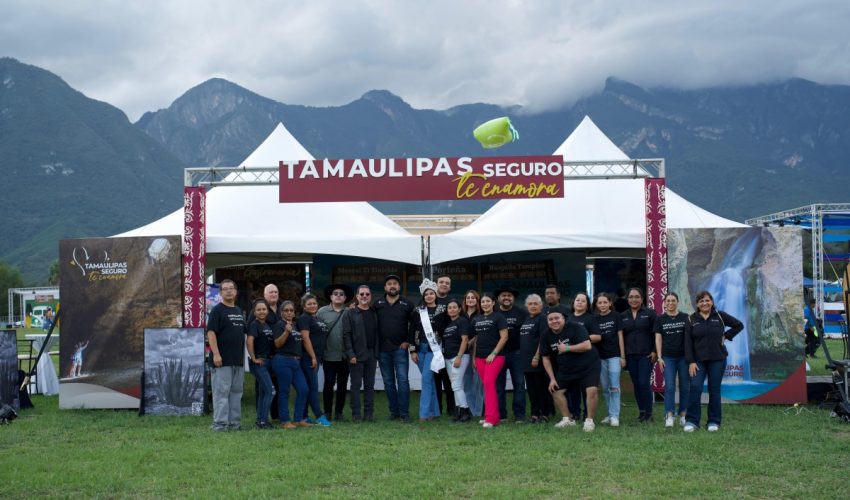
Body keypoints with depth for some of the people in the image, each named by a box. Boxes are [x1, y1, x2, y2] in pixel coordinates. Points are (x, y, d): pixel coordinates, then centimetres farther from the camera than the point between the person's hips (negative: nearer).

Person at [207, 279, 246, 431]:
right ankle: (220, 424, -6)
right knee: (221, 392, -7)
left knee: (236, 392, 10)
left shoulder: (239, 311, 17)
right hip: (223, 360, -8)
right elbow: (211, 332, -13)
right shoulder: (217, 310, -6)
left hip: (238, 360, 8)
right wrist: (216, 354, -21)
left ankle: (235, 423, 16)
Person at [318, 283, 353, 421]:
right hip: (329, 356, -1)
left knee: (342, 385, 7)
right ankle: (327, 412, 11)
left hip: (345, 356, 1)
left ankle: (339, 412, 17)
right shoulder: (322, 312, 2)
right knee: (329, 384, 1)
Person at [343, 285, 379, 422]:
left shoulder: (374, 313, 11)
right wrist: (350, 354, -14)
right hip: (357, 354, -4)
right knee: (356, 385, 0)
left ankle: (369, 413, 11)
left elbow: (377, 334, 11)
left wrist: (377, 353, 2)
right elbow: (346, 335, -7)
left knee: (370, 385, 6)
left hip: (371, 354, 4)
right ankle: (356, 414, 3)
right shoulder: (350, 313, -1)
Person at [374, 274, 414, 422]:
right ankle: (394, 411, 14)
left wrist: (409, 341, -1)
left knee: (402, 380, -7)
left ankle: (404, 413, -4)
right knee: (388, 382, 7)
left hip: (400, 348, -2)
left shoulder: (407, 304, 3)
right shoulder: (377, 304, 6)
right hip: (383, 349, 2)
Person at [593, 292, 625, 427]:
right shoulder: (595, 319, 7)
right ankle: (610, 414, 16)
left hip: (614, 355, -3)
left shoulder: (615, 316, 1)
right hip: (600, 357, 3)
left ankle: (615, 416, -11)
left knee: (614, 386, -11)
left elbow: (620, 336, 1)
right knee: (605, 388, 7)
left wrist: (623, 356, -2)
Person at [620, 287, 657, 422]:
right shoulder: (623, 316, 11)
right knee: (636, 384, 5)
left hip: (646, 354, -4)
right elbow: (620, 336, 11)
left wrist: (654, 351, -9)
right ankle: (641, 411, 12)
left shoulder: (650, 314, 2)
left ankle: (648, 413, -2)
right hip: (630, 355, 4)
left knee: (644, 383, -10)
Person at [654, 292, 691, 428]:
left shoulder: (685, 318, 3)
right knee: (669, 387, -6)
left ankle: (683, 415, 11)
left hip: (684, 356, 0)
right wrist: (659, 357, -1)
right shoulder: (660, 319, 5)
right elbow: (658, 339, 6)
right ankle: (669, 416, -7)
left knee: (685, 387, 3)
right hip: (668, 357, 0)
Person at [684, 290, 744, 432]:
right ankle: (692, 421, -4)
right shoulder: (692, 319, 2)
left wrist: (726, 336, 0)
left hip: (717, 359, 0)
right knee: (695, 388, -10)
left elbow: (739, 325, 10)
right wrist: (691, 362, -9)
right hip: (698, 360, 0)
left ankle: (714, 421, 12)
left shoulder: (720, 316, 1)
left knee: (714, 390, 4)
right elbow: (688, 342, -2)